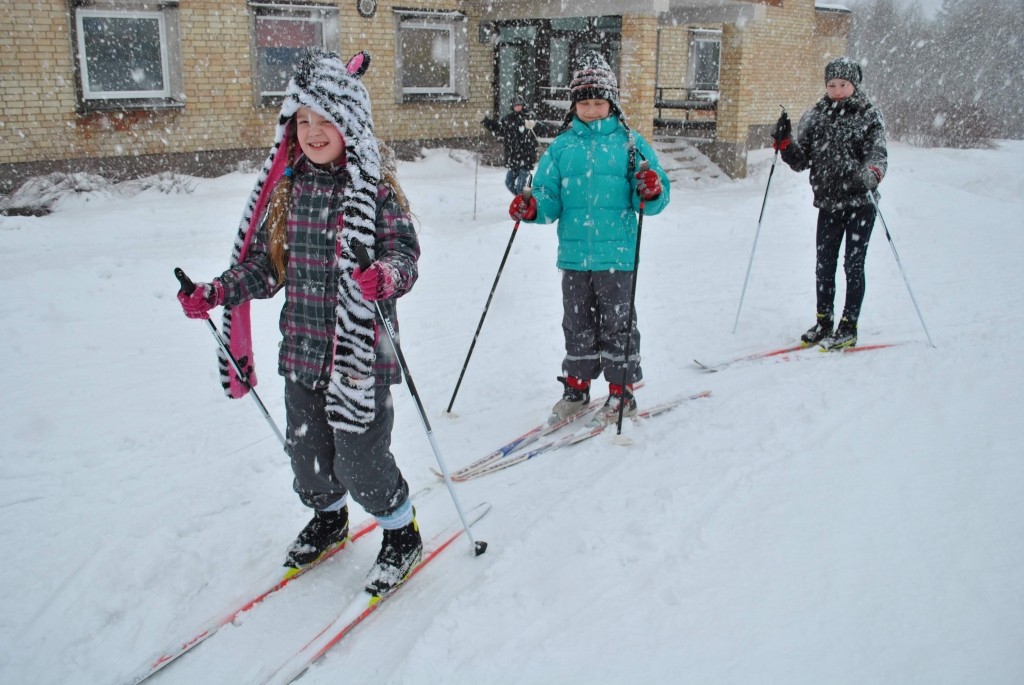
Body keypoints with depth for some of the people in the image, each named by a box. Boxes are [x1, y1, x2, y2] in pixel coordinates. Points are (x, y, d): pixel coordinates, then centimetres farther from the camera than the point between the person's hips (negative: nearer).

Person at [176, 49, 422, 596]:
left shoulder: (375, 186, -10)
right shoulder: (287, 185, 7)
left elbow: (406, 252, -17)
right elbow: (267, 262, 12)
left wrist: (387, 277, -39)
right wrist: (216, 293, 1)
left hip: (359, 351, -6)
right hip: (301, 349, 6)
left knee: (360, 458, 0)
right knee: (306, 450, 18)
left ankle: (402, 534, 27)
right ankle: (328, 519, 47)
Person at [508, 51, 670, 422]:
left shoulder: (629, 142, 0)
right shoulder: (561, 146, 7)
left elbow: (652, 200, -2)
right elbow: (549, 198, 9)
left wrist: (652, 191, -24)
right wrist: (531, 208, -11)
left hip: (616, 253, -3)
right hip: (574, 253, 3)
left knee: (616, 321, 5)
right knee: (577, 322, 13)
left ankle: (621, 391, 18)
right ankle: (576, 386, 27)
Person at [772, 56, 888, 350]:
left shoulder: (869, 116, -4)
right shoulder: (815, 116, 6)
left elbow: (878, 157, -15)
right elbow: (801, 161, 4)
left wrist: (870, 174, -37)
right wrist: (784, 142, -14)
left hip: (860, 202, -4)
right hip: (828, 203, 4)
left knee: (853, 265, 1)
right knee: (824, 265, 10)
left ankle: (848, 328, 10)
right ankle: (823, 323, 23)